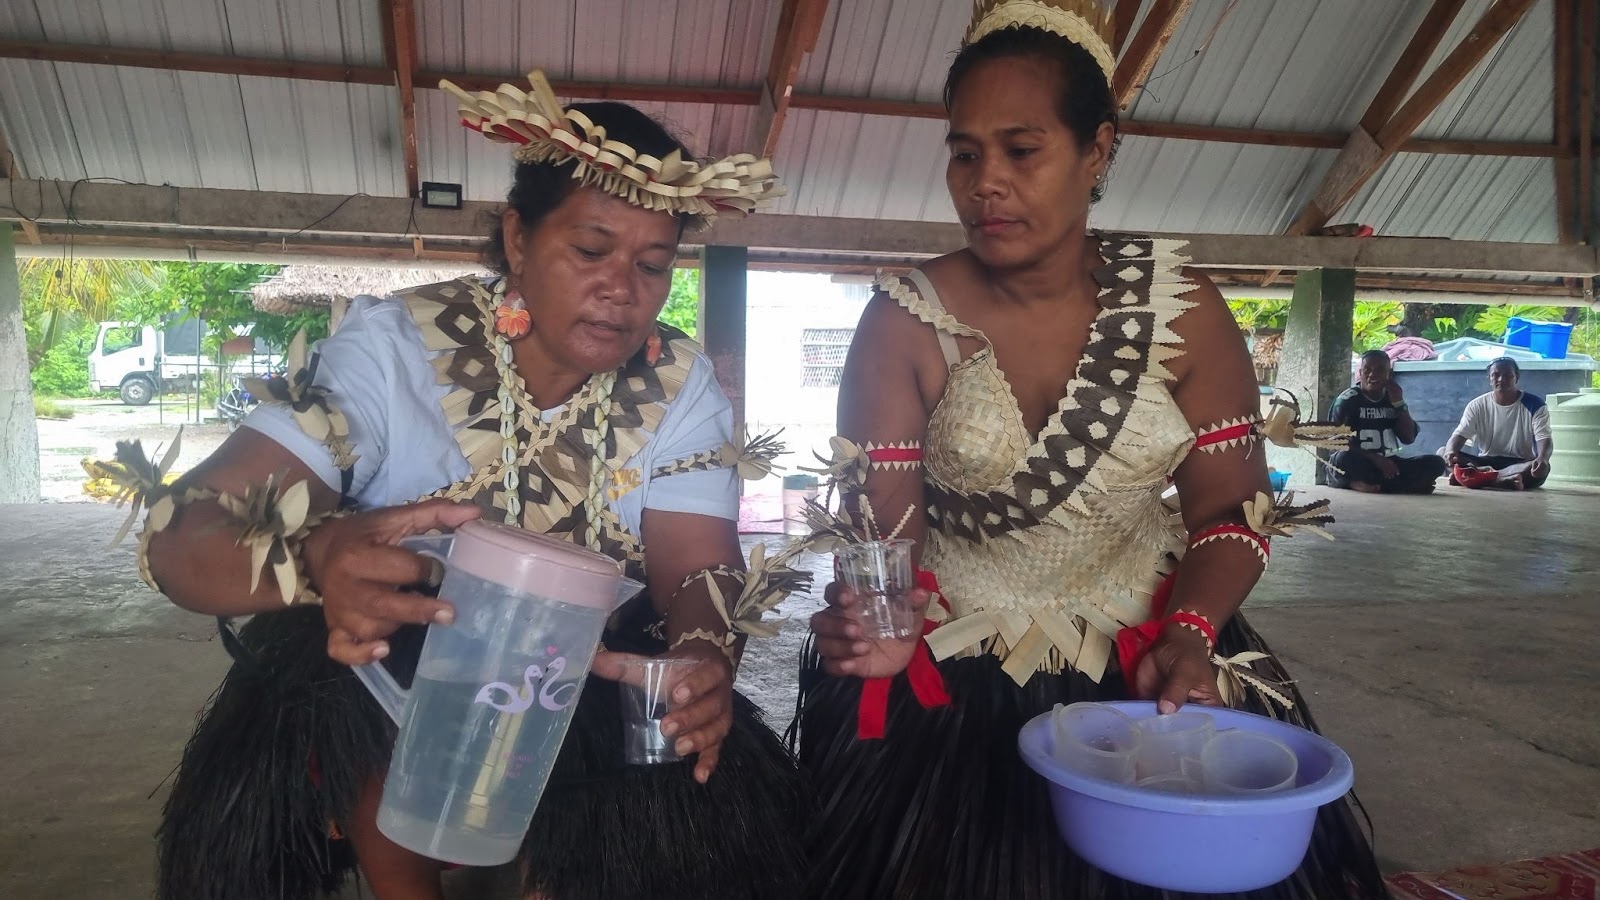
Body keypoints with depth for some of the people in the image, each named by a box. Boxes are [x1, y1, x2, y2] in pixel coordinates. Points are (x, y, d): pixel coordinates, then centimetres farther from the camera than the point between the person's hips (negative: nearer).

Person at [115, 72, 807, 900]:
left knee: (721, 793, -22)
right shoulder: (395, 345, -19)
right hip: (378, 679, -1)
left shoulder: (679, 388, -10)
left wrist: (705, 660, -42)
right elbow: (179, 537, -26)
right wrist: (318, 558, -49)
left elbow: (699, 569, -17)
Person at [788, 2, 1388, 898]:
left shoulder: (1181, 308, -4)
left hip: (1148, 660, 2)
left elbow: (1232, 505, -1)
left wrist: (1190, 633, -17)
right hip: (945, 676, -1)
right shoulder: (906, 323, -10)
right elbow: (882, 523, -11)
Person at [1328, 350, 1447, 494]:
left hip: (1388, 464, 6)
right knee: (1345, 458, -38)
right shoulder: (1348, 399, -4)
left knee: (1436, 463, -15)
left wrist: (1399, 403, -4)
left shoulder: (1392, 398, 12)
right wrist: (1375, 459, -23)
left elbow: (1409, 437, 5)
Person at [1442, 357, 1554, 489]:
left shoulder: (1535, 405, -3)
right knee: (1442, 453, -22)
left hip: (1521, 465, -2)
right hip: (1486, 462, 2)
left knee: (1543, 467, -36)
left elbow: (1544, 439, -14)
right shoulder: (1477, 405, 2)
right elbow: (1459, 434, -7)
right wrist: (1450, 452, -33)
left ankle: (1476, 476, -46)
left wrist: (1542, 459, -39)